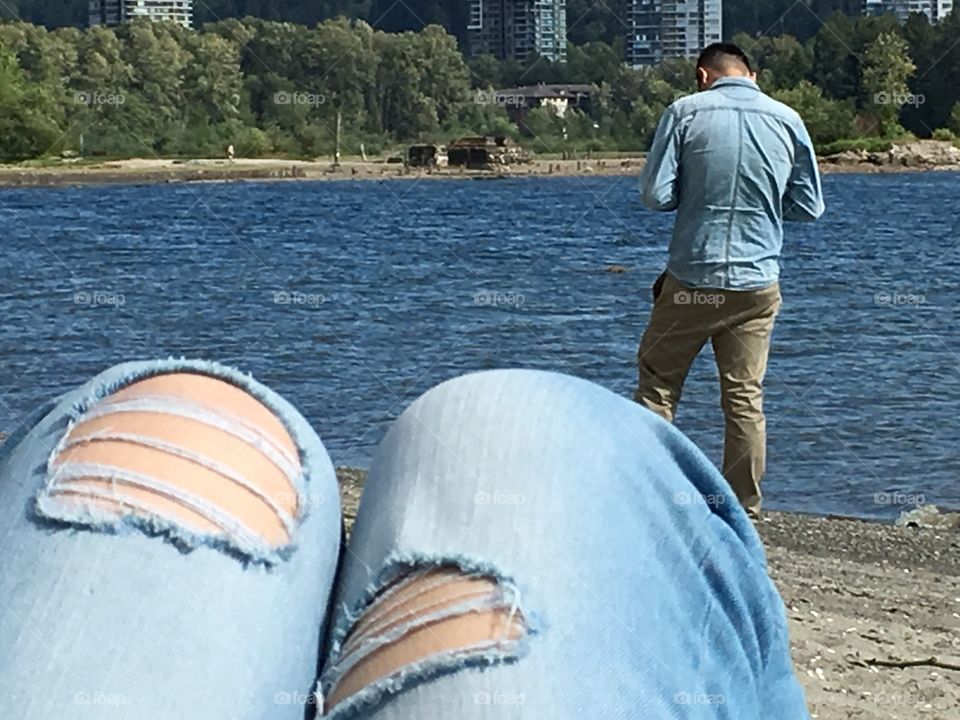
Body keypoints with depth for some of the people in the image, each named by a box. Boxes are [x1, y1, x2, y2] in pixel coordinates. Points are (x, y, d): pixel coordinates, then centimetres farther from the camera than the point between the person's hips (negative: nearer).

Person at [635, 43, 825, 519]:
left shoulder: (685, 112, -4)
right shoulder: (786, 119, 2)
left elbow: (655, 195, -7)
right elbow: (810, 207, 7)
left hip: (692, 279, -2)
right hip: (758, 283, 2)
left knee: (658, 382, 12)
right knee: (745, 398, 7)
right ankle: (745, 510, 10)